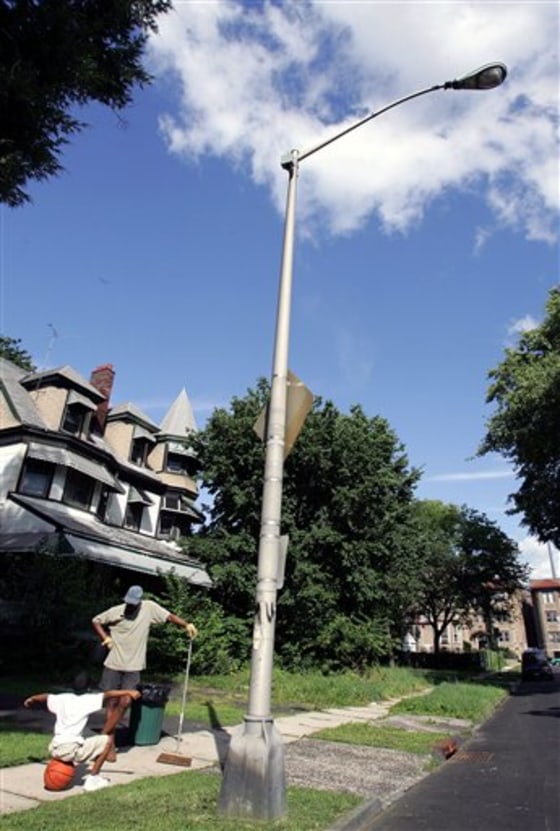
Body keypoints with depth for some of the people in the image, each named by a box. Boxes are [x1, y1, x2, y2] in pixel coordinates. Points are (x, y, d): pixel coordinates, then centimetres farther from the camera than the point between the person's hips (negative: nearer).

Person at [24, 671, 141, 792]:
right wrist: (129, 692, -22)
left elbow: (44, 697, 29)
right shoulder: (88, 700, -4)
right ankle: (92, 779, 5)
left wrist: (31, 699, 48)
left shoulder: (62, 698, 12)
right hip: (71, 750, -7)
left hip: (53, 749, 7)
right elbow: (108, 695, -18)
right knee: (108, 739, 7)